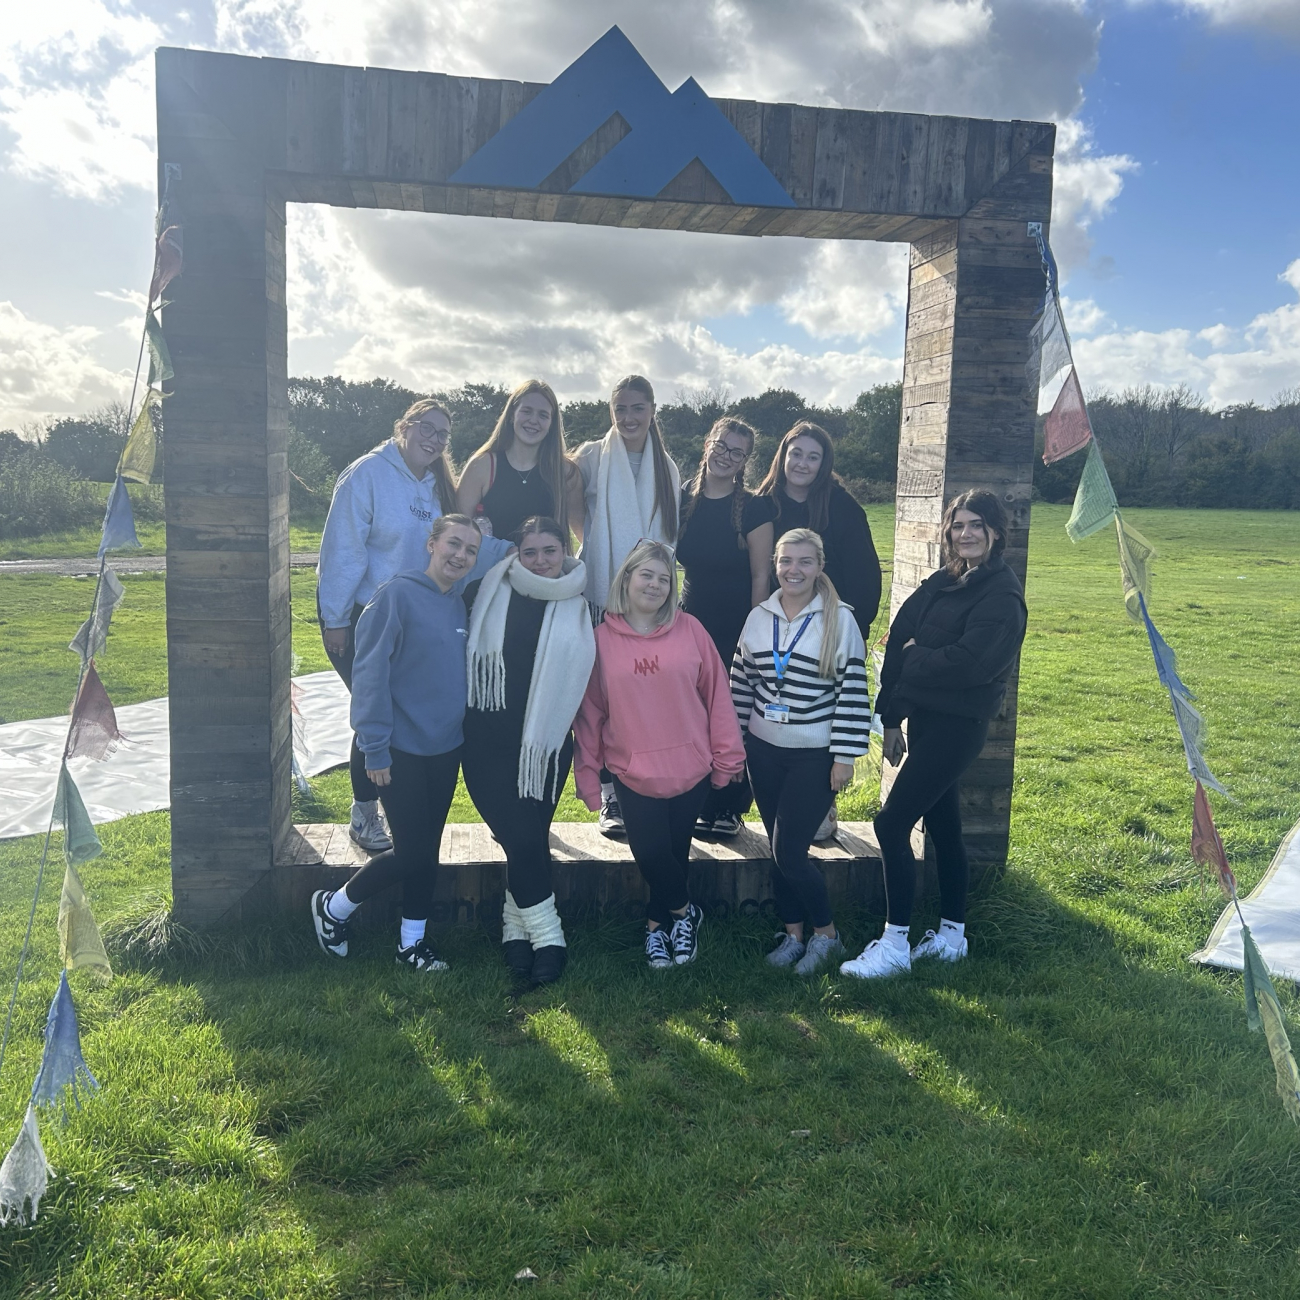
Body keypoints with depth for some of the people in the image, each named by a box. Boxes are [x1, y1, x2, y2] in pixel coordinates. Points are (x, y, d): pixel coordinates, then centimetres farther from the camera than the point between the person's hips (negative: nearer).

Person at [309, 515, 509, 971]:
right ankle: (333, 907, 22)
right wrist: (375, 748, -16)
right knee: (411, 853, -2)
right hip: (402, 749, -6)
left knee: (427, 850, 13)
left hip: (446, 747, 6)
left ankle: (412, 941, 28)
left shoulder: (461, 601, 4)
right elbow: (370, 673, -15)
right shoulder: (397, 594, -14)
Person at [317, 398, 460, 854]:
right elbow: (342, 549, -16)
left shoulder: (435, 486, 8)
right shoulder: (368, 473, -14)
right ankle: (364, 814, 14)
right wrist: (335, 620, -18)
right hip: (360, 615, -6)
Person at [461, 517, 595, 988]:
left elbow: (583, 682, 14)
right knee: (522, 838, -8)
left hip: (547, 745, 2)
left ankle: (516, 927, 23)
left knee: (532, 838, 4)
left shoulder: (579, 610, 6)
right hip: (490, 741, -2)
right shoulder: (488, 595, -1)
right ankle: (546, 935, 8)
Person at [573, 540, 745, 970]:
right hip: (632, 774, 0)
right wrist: (587, 774, 2)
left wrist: (726, 755, 2)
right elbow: (589, 711, 1)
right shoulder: (602, 639, -2)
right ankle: (684, 911, 26)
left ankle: (657, 924, 33)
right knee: (652, 856, -2)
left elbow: (716, 693, 1)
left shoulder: (689, 630, -2)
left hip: (690, 769, 1)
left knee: (674, 853, 9)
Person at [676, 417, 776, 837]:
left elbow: (761, 575, -6)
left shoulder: (753, 508, -6)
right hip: (692, 624, 3)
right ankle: (697, 805, 15)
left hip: (738, 629, -3)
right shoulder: (683, 499, 4)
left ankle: (729, 808, 14)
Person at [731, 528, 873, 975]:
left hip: (815, 756, -4)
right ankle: (792, 933, 29)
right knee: (778, 851, 11)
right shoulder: (759, 617, 4)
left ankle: (825, 933, 17)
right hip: (764, 752, 5)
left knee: (789, 853, -6)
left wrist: (845, 757, -11)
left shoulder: (839, 620, -9)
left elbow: (853, 691, -9)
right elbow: (741, 683, 11)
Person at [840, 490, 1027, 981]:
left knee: (892, 823, -10)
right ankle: (952, 935, 30)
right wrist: (892, 719, 5)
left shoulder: (1000, 594, -12)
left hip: (957, 724, -8)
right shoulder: (941, 584, 10)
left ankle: (894, 945, 0)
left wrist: (914, 657, -8)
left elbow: (969, 662, -25)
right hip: (924, 716, 8)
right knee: (942, 824, 16)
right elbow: (899, 641, 9)